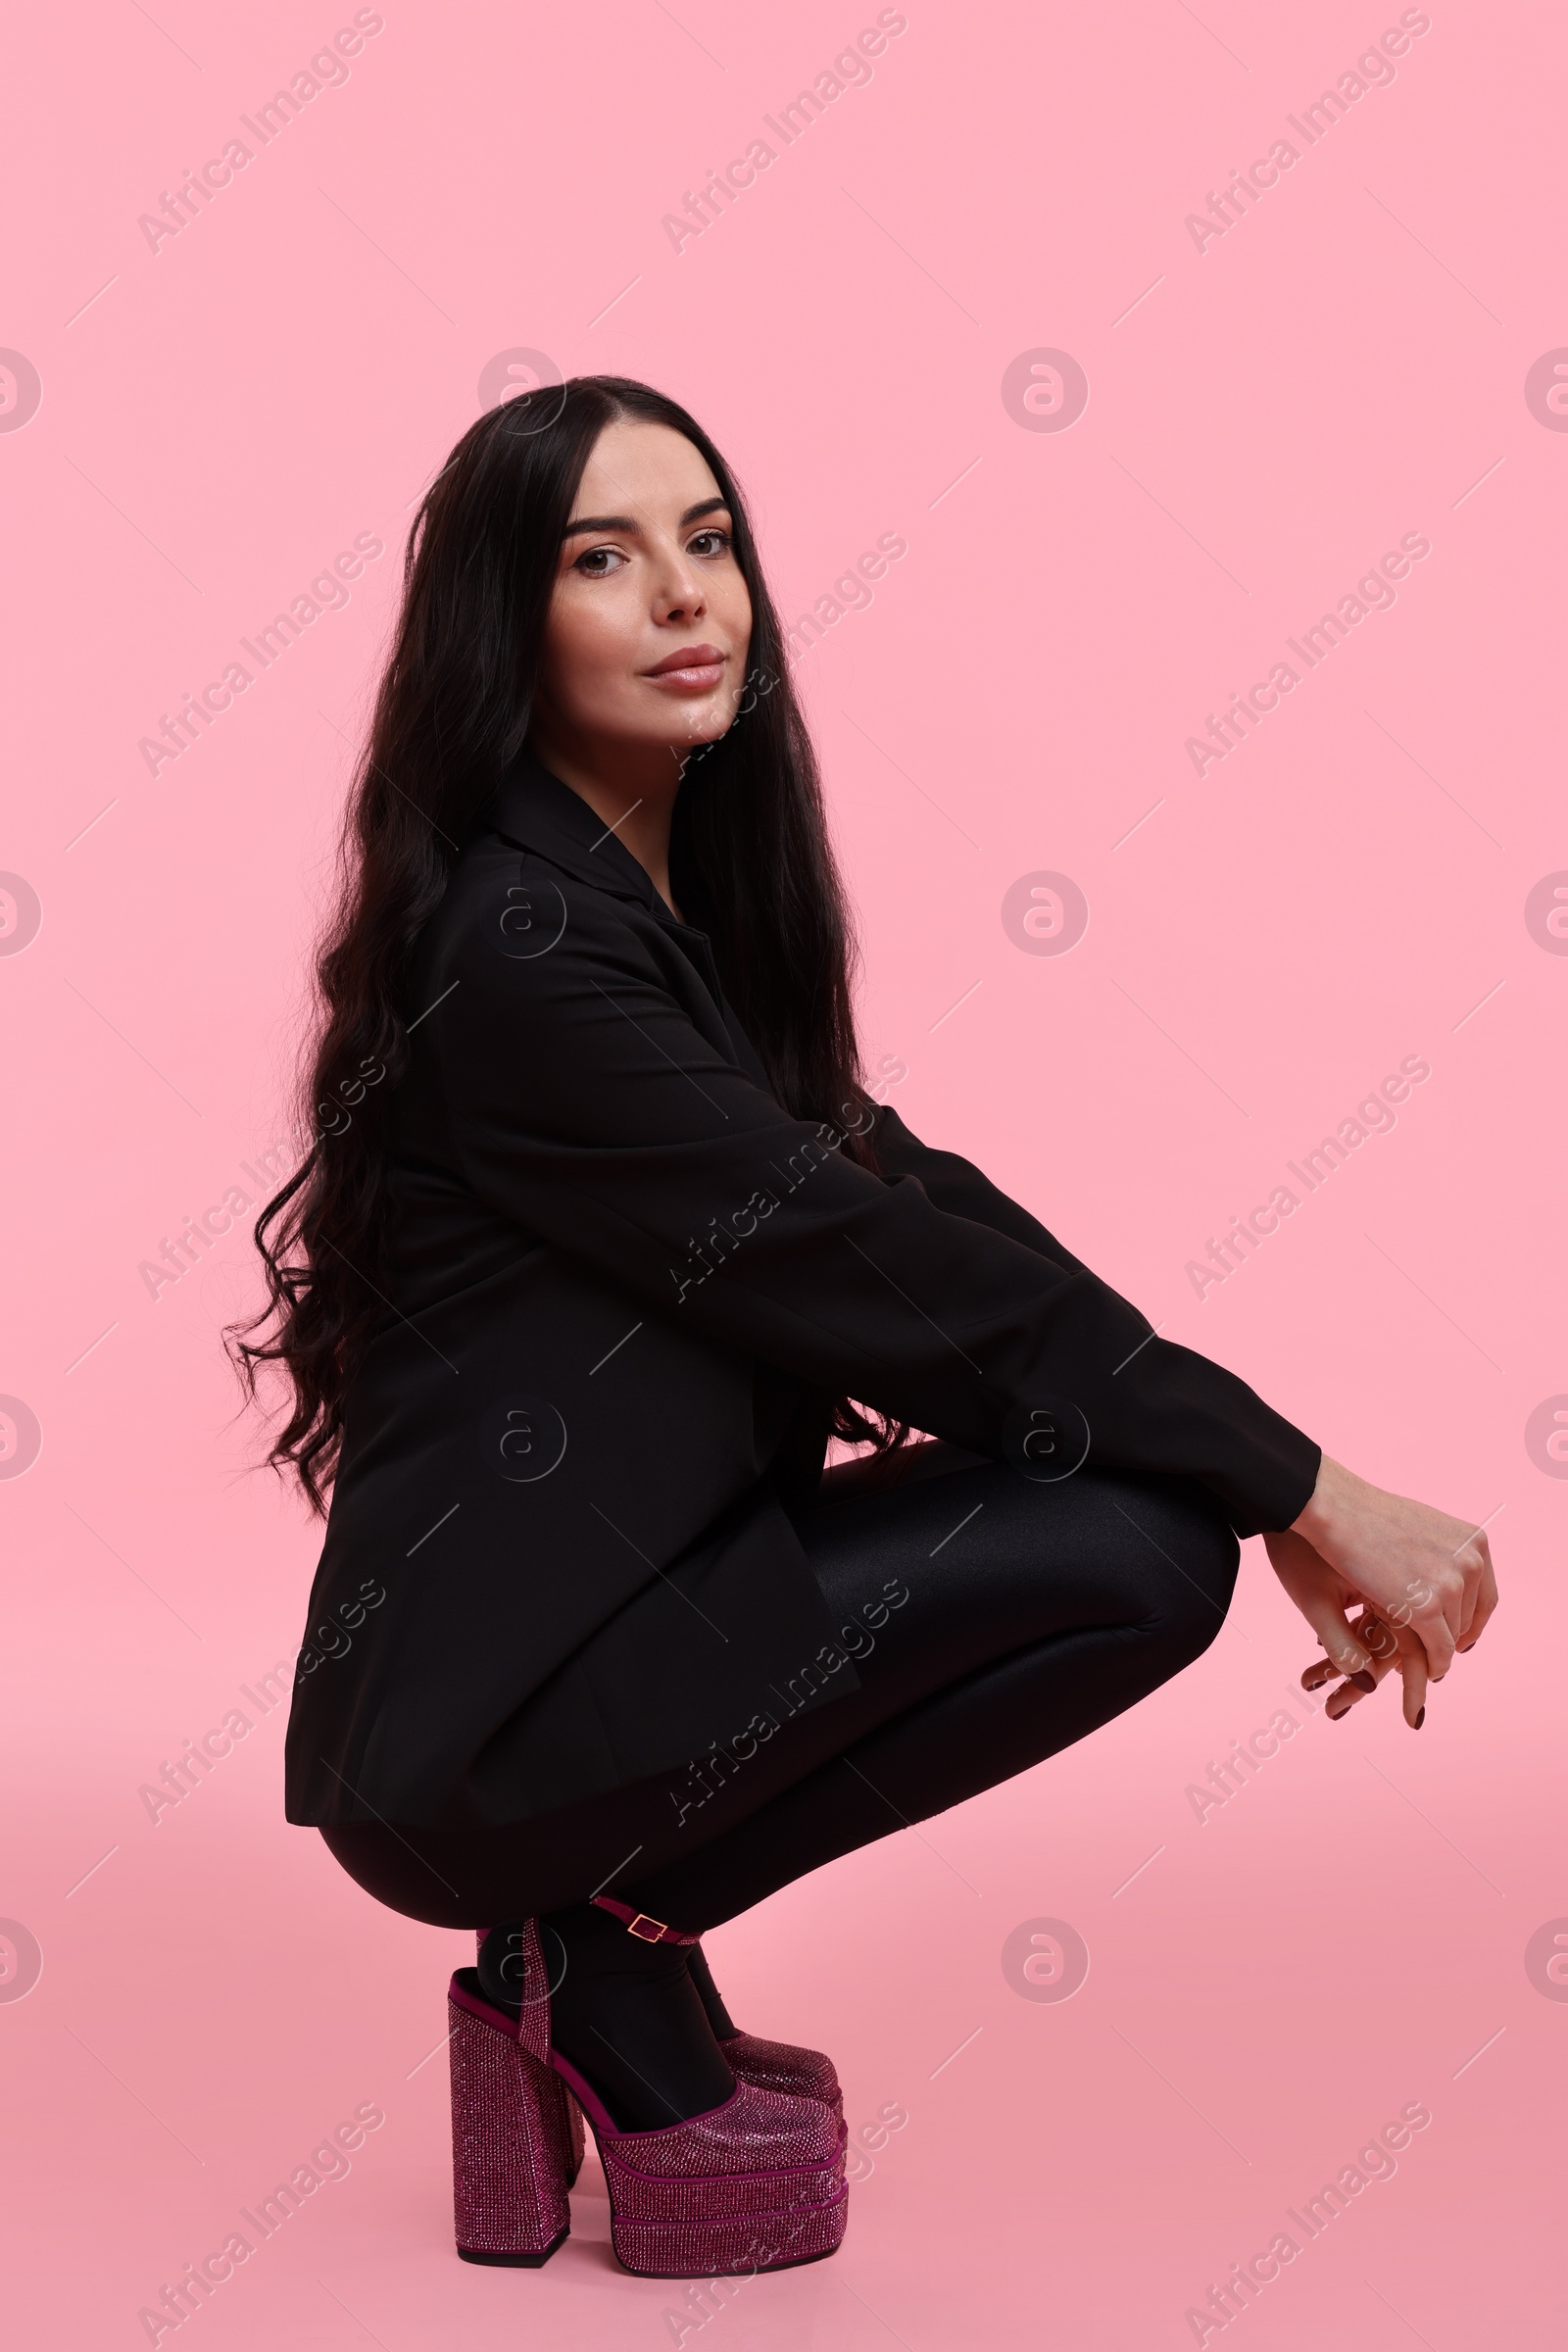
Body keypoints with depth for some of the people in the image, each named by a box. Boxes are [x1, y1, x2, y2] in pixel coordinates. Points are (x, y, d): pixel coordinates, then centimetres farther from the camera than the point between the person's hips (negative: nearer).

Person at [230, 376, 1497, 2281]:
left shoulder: (687, 892, 10)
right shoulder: (519, 945, -18)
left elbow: (899, 1199, 6)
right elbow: (869, 1266, -20)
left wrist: (1284, 1493, -1)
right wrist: (1305, 1494, -15)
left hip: (619, 1603, 9)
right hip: (477, 1719, -9)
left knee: (1165, 1498, 7)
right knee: (1137, 1543, -18)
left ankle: (598, 1941, 7)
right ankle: (607, 1946, -3)